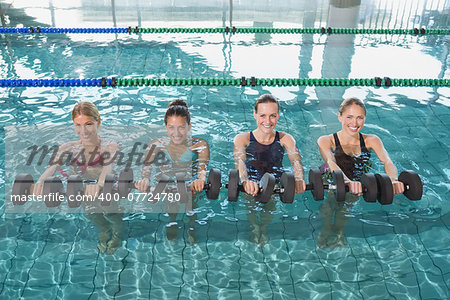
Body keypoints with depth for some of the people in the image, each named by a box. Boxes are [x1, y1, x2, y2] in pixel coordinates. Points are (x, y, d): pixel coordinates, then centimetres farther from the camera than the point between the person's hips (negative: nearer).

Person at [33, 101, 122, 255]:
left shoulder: (110, 147, -8)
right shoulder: (69, 148, 2)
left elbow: (109, 165, -30)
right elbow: (53, 166, -16)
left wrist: (99, 182, -52)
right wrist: (41, 181, -39)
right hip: (77, 191, 3)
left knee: (109, 213, -21)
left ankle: (118, 231, 17)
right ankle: (104, 229, 21)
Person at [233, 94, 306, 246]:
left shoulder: (285, 139, 2)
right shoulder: (242, 138, -3)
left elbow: (296, 160, -14)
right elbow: (239, 161, -21)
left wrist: (299, 179, -38)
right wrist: (245, 180, -44)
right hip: (252, 181, 0)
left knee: (270, 200, -21)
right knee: (250, 195, -22)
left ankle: (264, 228, 9)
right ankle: (255, 227, 6)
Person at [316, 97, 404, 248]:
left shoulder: (371, 140, 6)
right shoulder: (326, 141, -3)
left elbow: (387, 162, -10)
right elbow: (331, 162, -23)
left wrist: (394, 180, -34)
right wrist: (347, 181, -45)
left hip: (359, 184, 3)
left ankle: (339, 231, 6)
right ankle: (325, 230, 1)